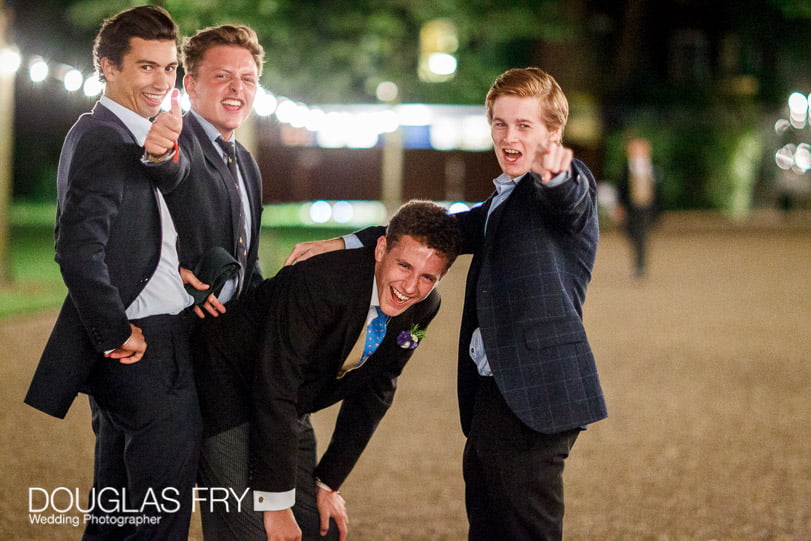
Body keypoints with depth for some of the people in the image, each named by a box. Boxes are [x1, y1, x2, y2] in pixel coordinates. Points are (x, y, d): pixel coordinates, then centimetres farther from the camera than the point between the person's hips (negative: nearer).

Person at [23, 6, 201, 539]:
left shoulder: (125, 134, 15)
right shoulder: (103, 137, -15)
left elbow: (180, 180, -6)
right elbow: (79, 249, -26)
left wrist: (163, 154, -29)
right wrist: (116, 334, -17)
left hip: (130, 353, 10)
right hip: (147, 347, -10)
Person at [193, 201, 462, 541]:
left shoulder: (423, 307, -9)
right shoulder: (318, 282, -32)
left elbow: (373, 393, 3)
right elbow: (274, 390, -30)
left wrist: (328, 484, 4)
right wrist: (276, 504, -27)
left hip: (290, 409, 7)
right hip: (230, 394, -7)